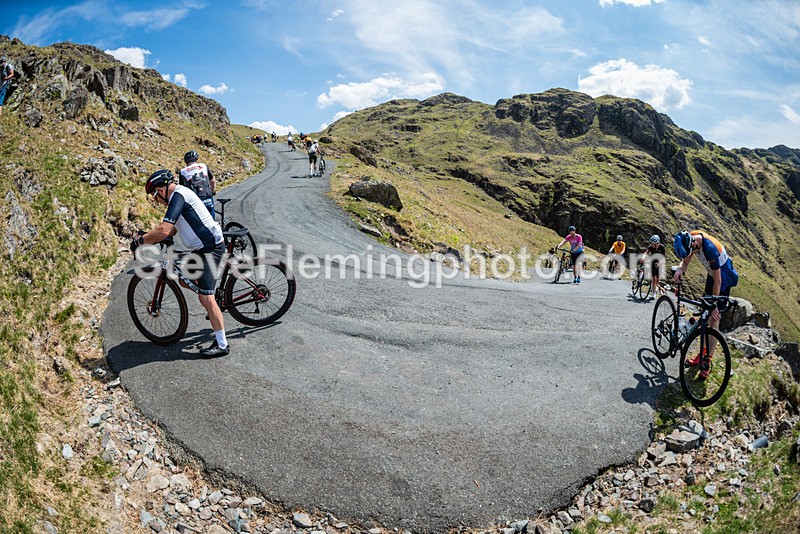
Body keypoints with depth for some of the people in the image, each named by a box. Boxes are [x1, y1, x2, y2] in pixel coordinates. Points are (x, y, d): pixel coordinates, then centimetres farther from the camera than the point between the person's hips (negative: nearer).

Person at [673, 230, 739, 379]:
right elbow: (686, 261, -1)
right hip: (712, 274, 8)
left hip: (724, 279, -8)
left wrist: (714, 306, -22)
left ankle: (707, 361, 1)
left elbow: (717, 280, -29)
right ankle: (703, 353, 23)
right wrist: (680, 269, -26)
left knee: (714, 319, -7)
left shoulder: (710, 248, -36)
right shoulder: (690, 239, -15)